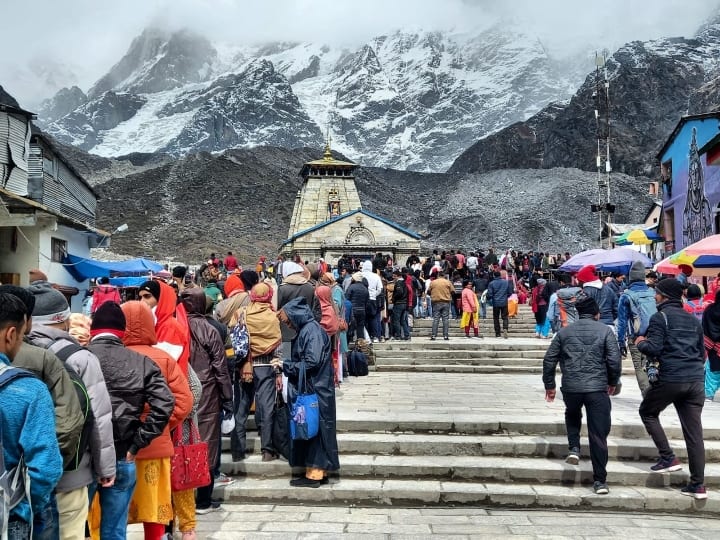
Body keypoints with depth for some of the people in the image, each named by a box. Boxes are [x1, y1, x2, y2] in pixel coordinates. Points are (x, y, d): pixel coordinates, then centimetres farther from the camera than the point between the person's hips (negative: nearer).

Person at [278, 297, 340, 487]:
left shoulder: (312, 330, -16)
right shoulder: (304, 330, 13)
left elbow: (312, 362, -22)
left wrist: (285, 365, -12)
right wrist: (286, 366, 5)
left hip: (315, 391, -9)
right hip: (308, 390, 9)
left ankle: (315, 473, 8)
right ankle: (319, 471, 22)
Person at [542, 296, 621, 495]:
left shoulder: (564, 332, 9)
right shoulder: (605, 331, 3)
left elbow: (549, 360, 8)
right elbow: (614, 360, -3)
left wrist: (549, 385, 19)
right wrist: (613, 382, 14)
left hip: (570, 387, 2)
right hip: (597, 388, -2)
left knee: (572, 416, 33)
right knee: (598, 435, 4)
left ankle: (574, 448, 15)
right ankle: (600, 481, 5)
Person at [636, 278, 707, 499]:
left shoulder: (660, 317, -4)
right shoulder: (693, 319, 17)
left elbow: (653, 349, -13)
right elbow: (702, 353, 20)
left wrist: (640, 342, 6)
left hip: (670, 379, -6)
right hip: (696, 381, 6)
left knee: (647, 412, 18)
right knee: (694, 432, 6)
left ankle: (668, 458, 9)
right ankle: (698, 485, 7)